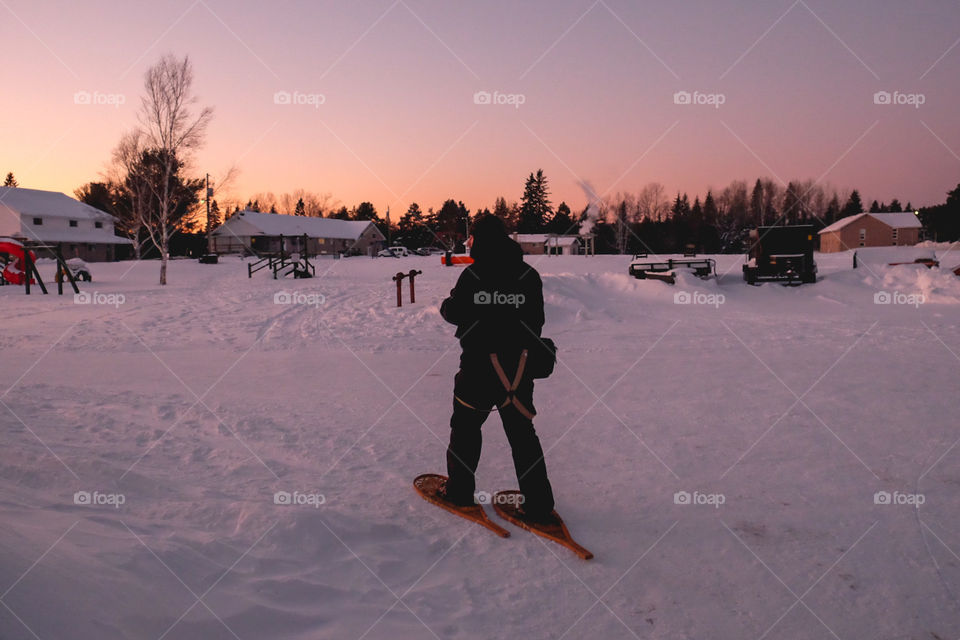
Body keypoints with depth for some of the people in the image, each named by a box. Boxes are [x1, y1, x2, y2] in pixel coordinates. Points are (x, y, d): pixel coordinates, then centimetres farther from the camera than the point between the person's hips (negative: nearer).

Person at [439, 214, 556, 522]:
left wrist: (448, 302, 15)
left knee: (466, 426, 15)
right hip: (518, 366, 4)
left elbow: (454, 313, -7)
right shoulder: (529, 275, 2)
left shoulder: (473, 275, -14)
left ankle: (459, 490, 26)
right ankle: (539, 505, 11)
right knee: (522, 433, 11)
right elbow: (537, 321, 9)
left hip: (479, 366, -4)